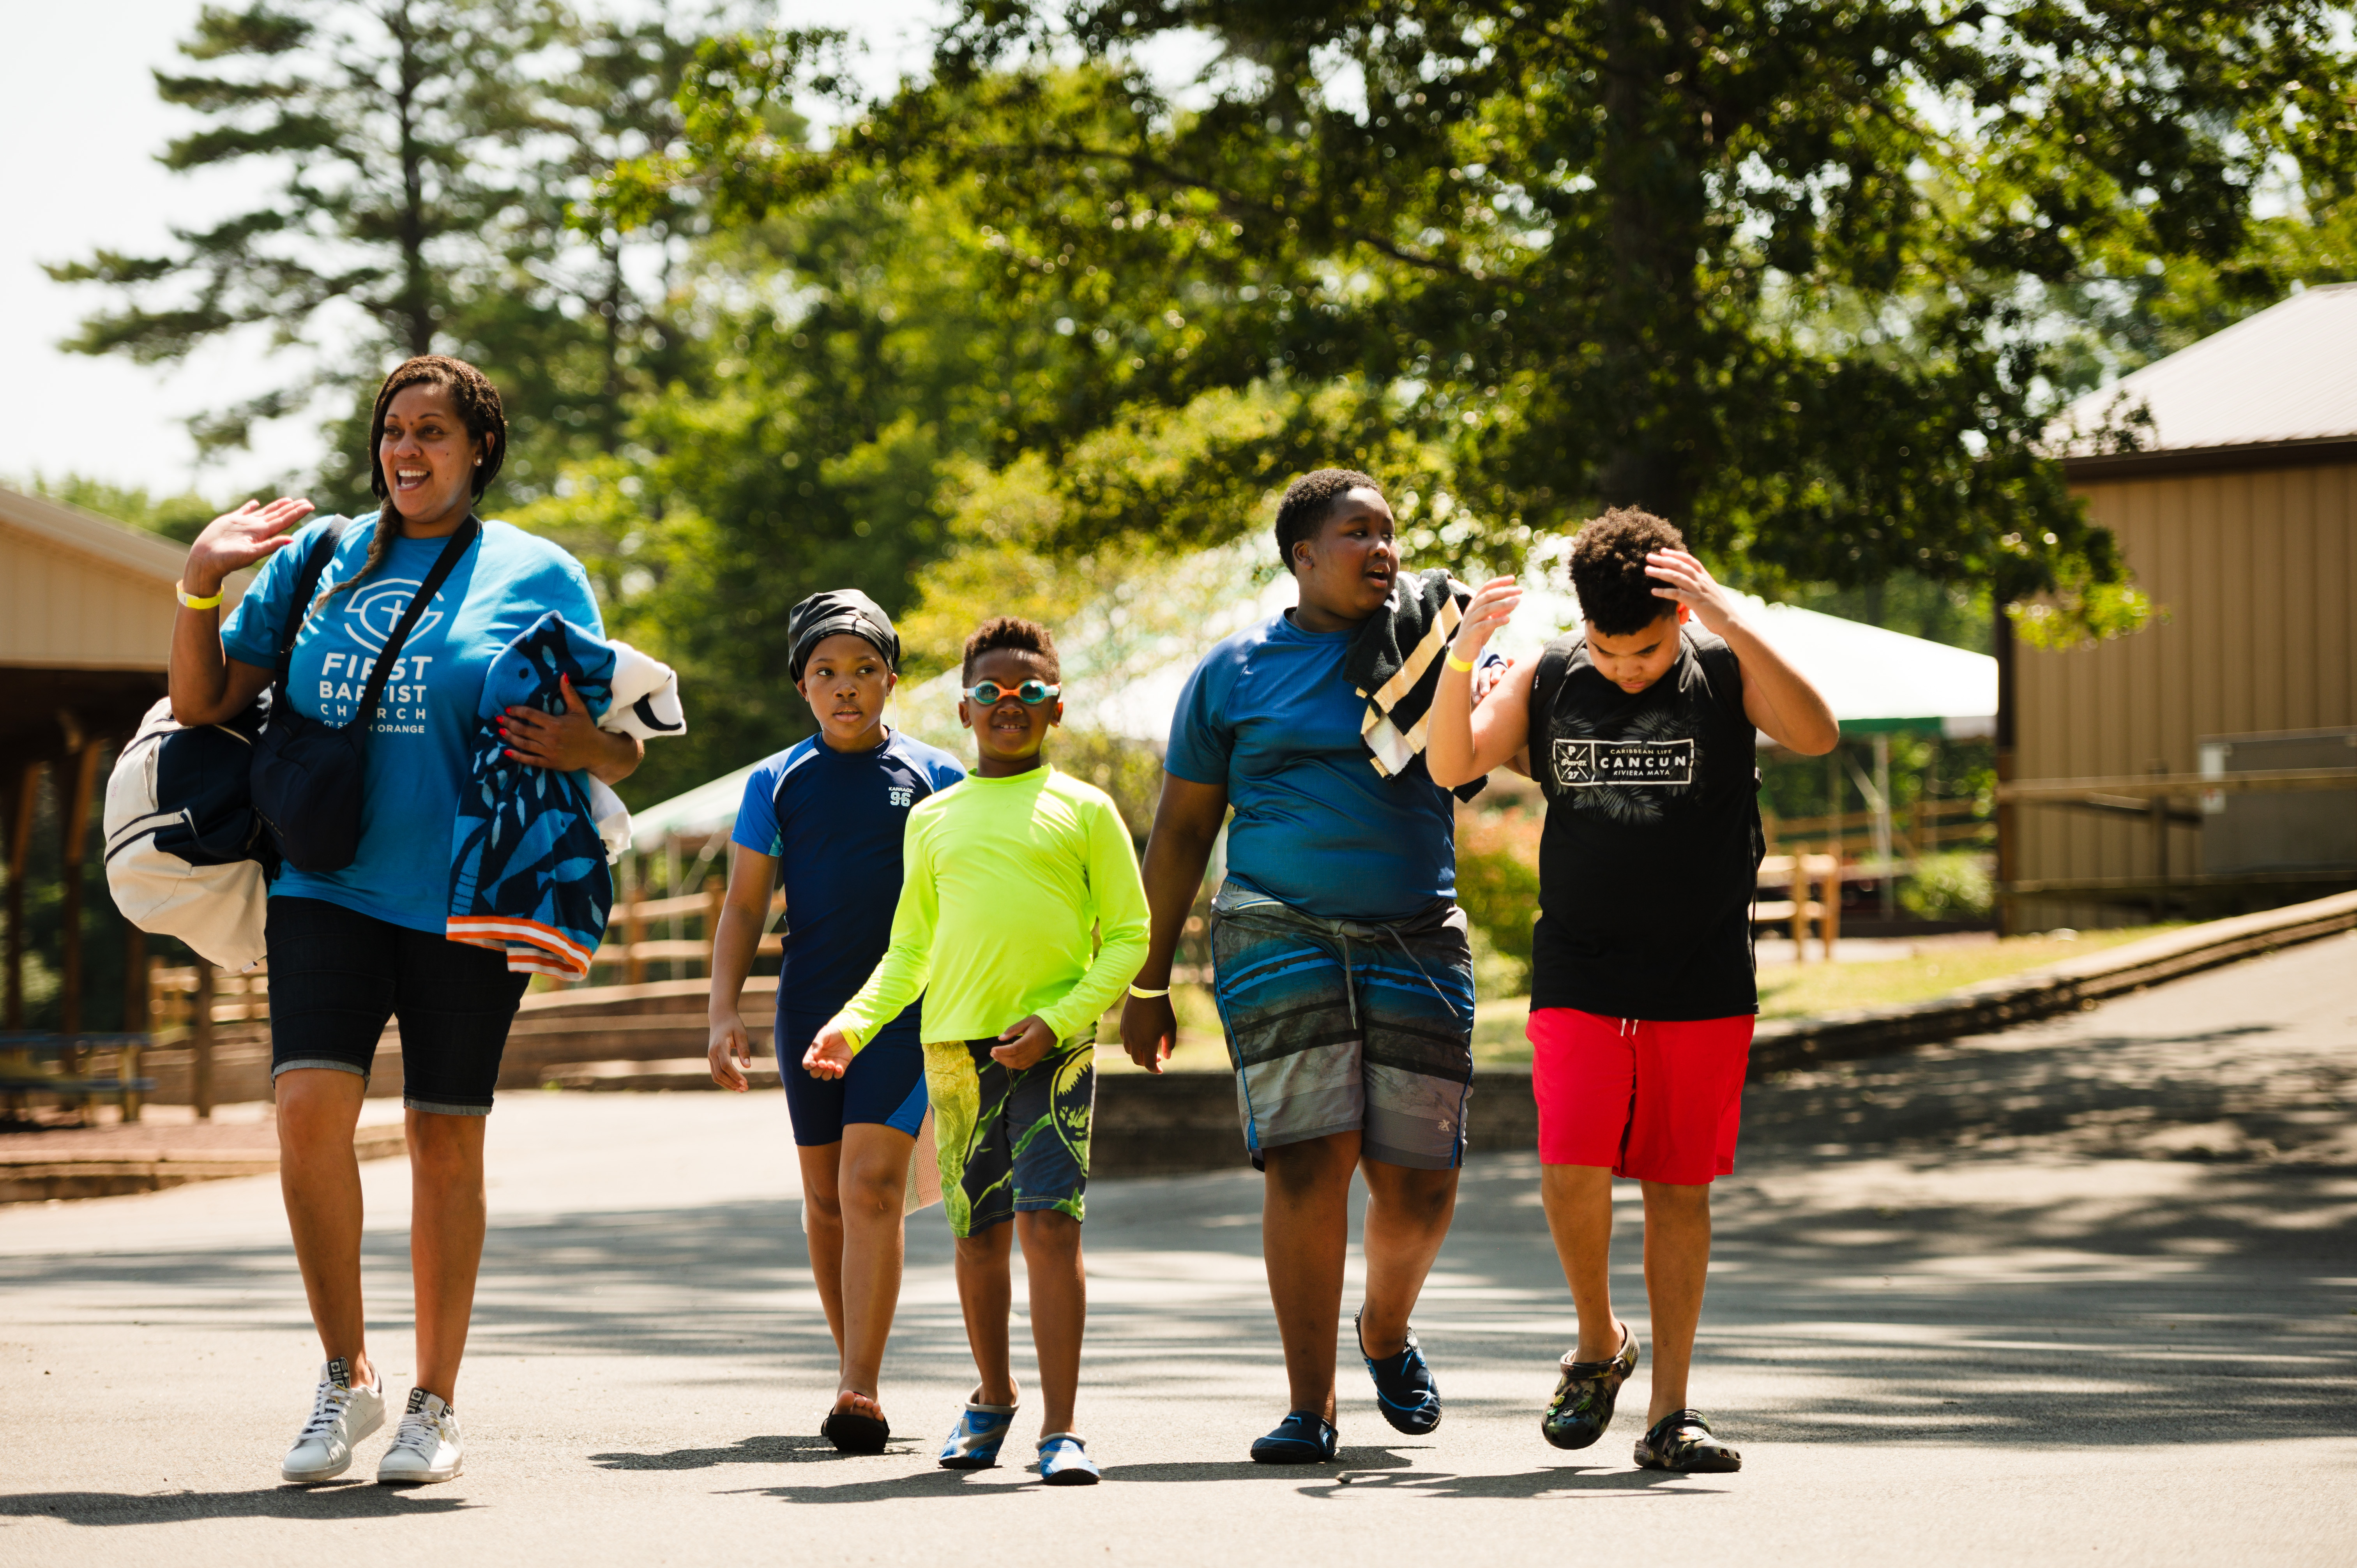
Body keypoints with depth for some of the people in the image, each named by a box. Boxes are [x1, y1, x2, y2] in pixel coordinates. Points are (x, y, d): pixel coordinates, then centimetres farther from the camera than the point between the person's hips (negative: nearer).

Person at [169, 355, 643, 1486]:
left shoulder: (536, 576, 5)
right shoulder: (314, 563, 11)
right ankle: (345, 1375, 1)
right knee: (309, 1108, -15)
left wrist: (583, 744, -17)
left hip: (465, 899, -1)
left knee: (446, 1140, 4)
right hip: (326, 889, 1)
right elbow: (201, 706, 13)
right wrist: (201, 582, -1)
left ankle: (435, 1402, 16)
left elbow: (622, 752, 6)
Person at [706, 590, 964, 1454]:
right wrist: (723, 1015, -5)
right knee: (825, 1198, 9)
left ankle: (860, 1391, -20)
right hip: (810, 1010, 3)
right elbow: (744, 908, 7)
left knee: (871, 1187, -16)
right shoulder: (776, 783, 6)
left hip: (905, 1009, -3)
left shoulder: (932, 775, 4)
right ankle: (855, 1367, 24)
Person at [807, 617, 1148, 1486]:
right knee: (979, 1230, 10)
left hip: (1053, 1043, -3)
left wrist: (1058, 1021, -10)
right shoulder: (933, 820, 15)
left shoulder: (1084, 810, 6)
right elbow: (908, 951, 19)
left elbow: (1128, 936, 3)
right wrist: (853, 1024, 3)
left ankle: (1061, 1429, -14)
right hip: (956, 1046, 3)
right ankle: (993, 1398, 29)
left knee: (1050, 1222, -14)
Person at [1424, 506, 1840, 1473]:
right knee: (1573, 1170, -14)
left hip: (1703, 984, -1)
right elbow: (1453, 766, -5)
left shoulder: (1725, 672, -4)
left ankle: (1669, 1413, 10)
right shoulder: (1547, 682, 2)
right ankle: (1599, 1344, 12)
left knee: (1679, 1187, 3)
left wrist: (1731, 625, -32)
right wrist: (1461, 659, -21)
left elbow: (1817, 735, -21)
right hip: (1579, 978, 1)